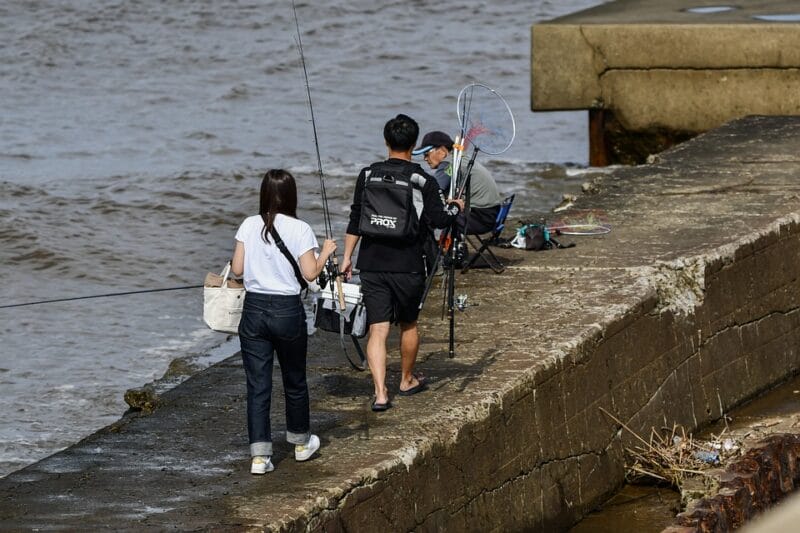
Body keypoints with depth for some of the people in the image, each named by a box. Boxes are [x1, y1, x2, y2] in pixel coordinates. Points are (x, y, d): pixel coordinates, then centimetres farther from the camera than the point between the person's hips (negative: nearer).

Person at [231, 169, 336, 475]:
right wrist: (326, 252, 6)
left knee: (257, 385, 3)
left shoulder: (249, 226, -1)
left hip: (253, 309, 2)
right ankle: (301, 443, 34)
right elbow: (310, 273, -11)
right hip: (287, 311, -2)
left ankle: (259, 456, -3)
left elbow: (237, 269, 1)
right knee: (294, 381, 17)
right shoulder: (299, 230, -9)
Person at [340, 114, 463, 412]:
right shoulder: (423, 181, -8)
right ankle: (407, 381, 36)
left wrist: (347, 256, 11)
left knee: (378, 330, 0)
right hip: (408, 265, -2)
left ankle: (380, 393, -11)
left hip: (372, 264, 2)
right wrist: (456, 208, 12)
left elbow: (356, 219, 3)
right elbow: (439, 220, -9)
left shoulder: (368, 175, 1)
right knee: (408, 325, 19)